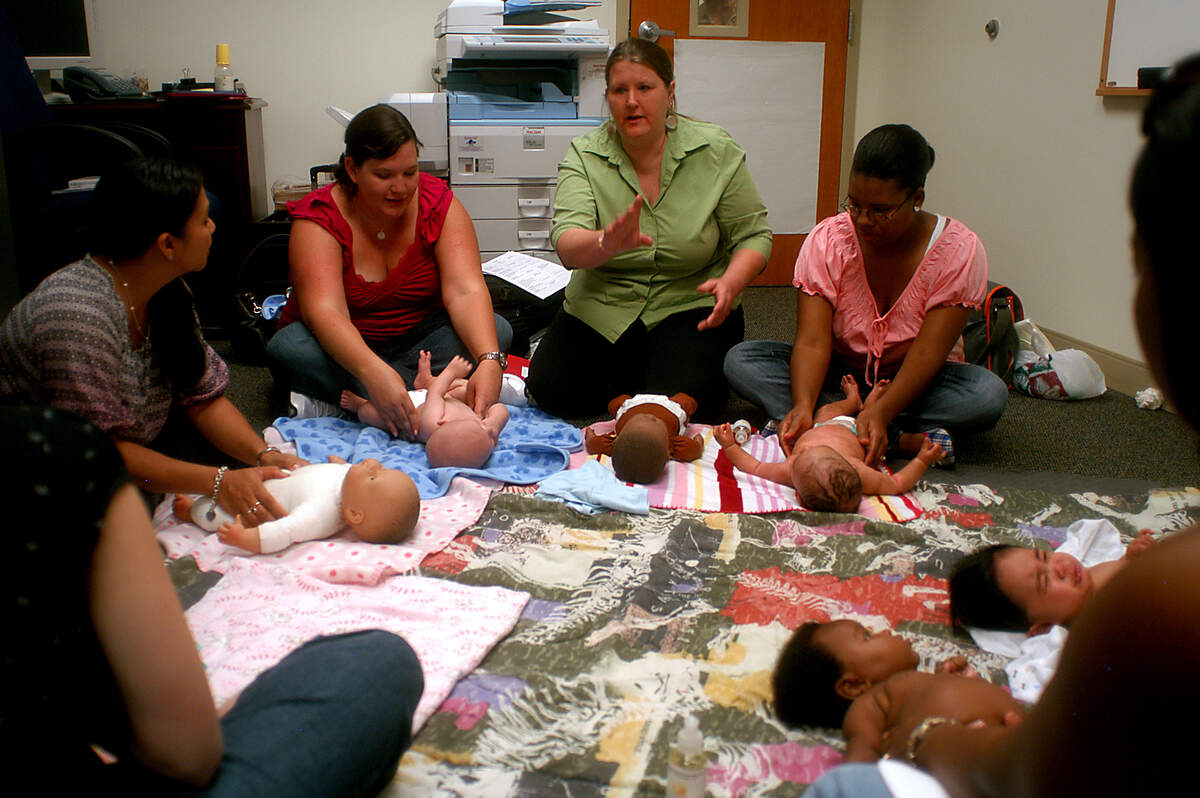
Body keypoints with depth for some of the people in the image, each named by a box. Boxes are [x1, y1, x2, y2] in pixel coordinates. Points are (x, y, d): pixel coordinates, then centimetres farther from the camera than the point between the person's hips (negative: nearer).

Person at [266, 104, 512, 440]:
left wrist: (489, 361, -44)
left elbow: (466, 292, -24)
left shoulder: (438, 203, -12)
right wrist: (373, 371, -53)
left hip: (418, 337, 2)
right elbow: (324, 311, -33)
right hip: (344, 347, -1)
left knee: (497, 331, -23)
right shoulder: (319, 217, -19)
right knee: (289, 349, -33)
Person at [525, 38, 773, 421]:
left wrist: (729, 283, -24)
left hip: (690, 305, -1)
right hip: (601, 307, 2)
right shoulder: (584, 156, -6)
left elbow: (753, 235, -2)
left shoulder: (716, 151, -6)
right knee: (551, 392, -13)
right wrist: (607, 244, -45)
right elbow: (567, 243, -21)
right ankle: (627, 377, 17)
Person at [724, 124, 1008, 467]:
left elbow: (928, 352, -25)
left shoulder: (959, 250, -18)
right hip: (840, 373, 2)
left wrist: (882, 412, -41)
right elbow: (812, 341, -22)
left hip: (913, 381, -2)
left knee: (989, 394, -32)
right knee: (740, 361, -22)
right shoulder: (827, 240, -14)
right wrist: (803, 406, -41)